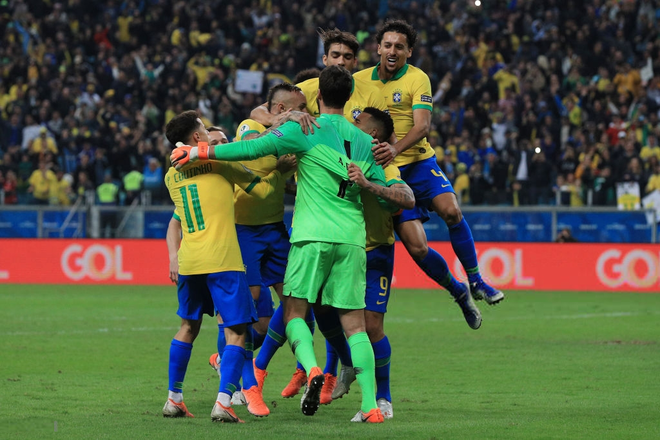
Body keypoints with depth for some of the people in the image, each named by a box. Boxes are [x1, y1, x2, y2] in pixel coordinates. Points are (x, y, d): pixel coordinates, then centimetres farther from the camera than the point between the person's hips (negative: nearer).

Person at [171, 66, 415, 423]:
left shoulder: (306, 130, -1)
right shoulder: (364, 142, 15)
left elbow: (253, 148, -7)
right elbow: (400, 198, 16)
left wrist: (199, 152, 0)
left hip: (314, 235, -4)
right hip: (352, 239, 4)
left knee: (294, 310, 5)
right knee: (354, 323, 4)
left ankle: (312, 369, -22)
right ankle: (371, 405, -6)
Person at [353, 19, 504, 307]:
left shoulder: (417, 79, -4)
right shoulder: (359, 80, 4)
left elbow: (422, 125, -16)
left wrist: (396, 148, -34)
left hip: (420, 164, -1)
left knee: (451, 210, -27)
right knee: (416, 248, -11)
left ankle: (476, 282, -10)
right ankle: (458, 293, 12)